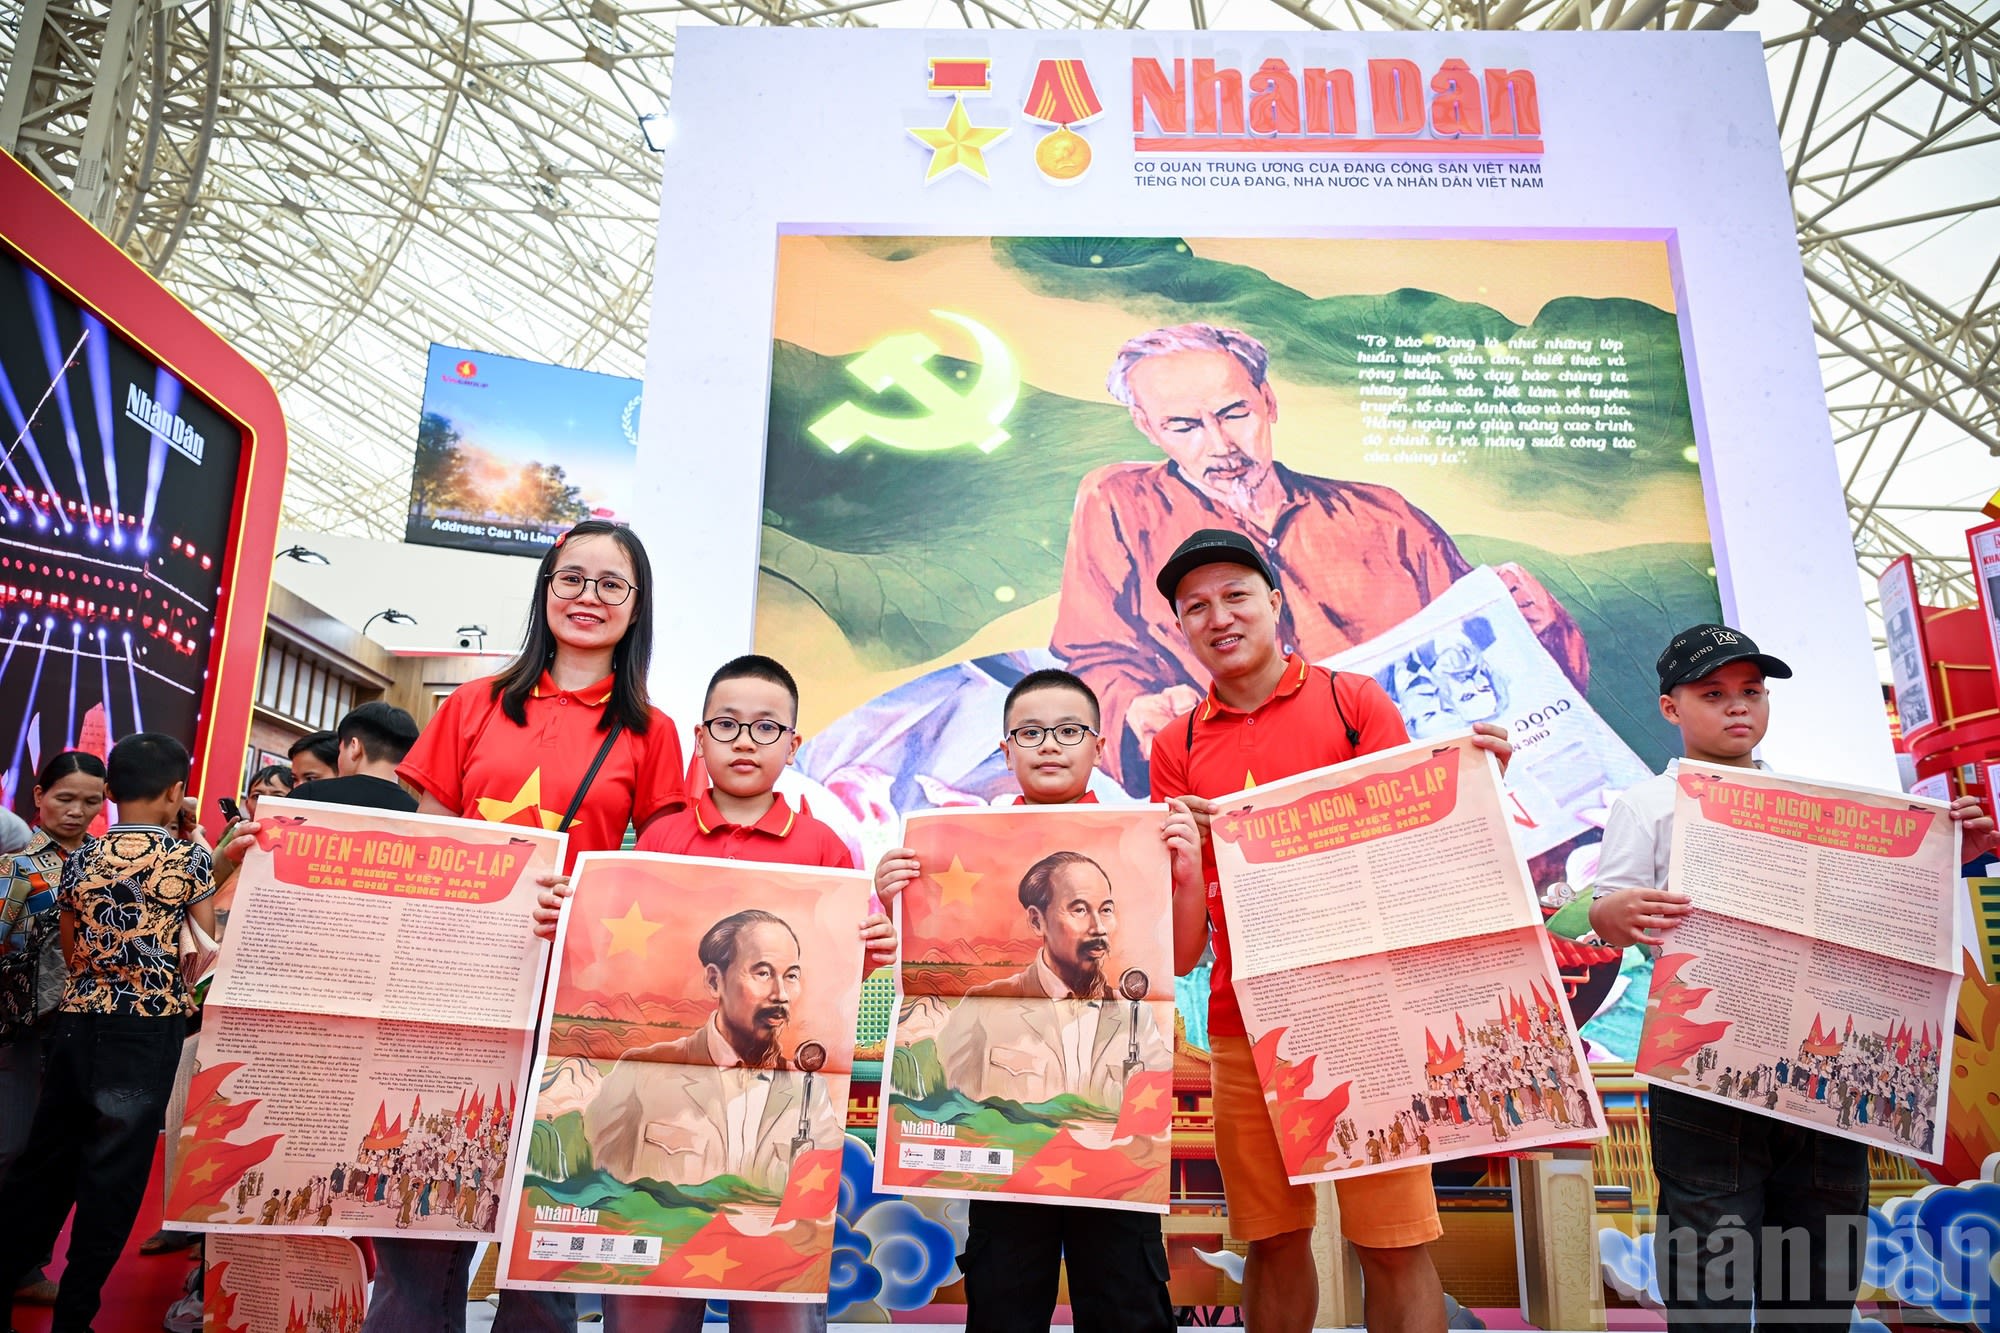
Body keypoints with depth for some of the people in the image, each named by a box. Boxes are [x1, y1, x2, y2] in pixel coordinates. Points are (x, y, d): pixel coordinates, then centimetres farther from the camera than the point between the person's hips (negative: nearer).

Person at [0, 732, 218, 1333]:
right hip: (149, 1027, -4)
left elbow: (72, 954, 13)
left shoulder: (79, 859, 5)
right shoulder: (188, 854, -8)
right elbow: (213, 943, -3)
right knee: (113, 1171, 5)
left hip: (78, 1021, 4)